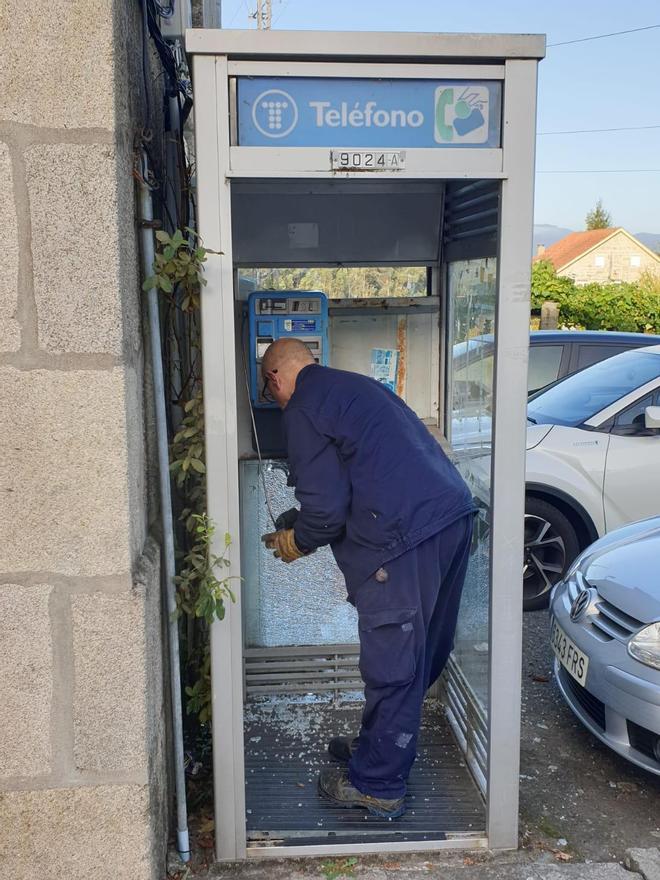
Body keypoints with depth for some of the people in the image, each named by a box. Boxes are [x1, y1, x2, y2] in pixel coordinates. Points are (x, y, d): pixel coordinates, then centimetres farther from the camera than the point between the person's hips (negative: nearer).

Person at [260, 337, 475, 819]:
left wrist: (295, 541, 10)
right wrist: (303, 523, 32)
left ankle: (376, 784, 17)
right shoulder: (357, 385, 25)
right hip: (455, 514, 10)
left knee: (391, 662, 3)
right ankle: (380, 745, 39)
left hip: (406, 536, -10)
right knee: (421, 651, 20)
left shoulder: (304, 408, -4)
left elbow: (327, 509, -10)